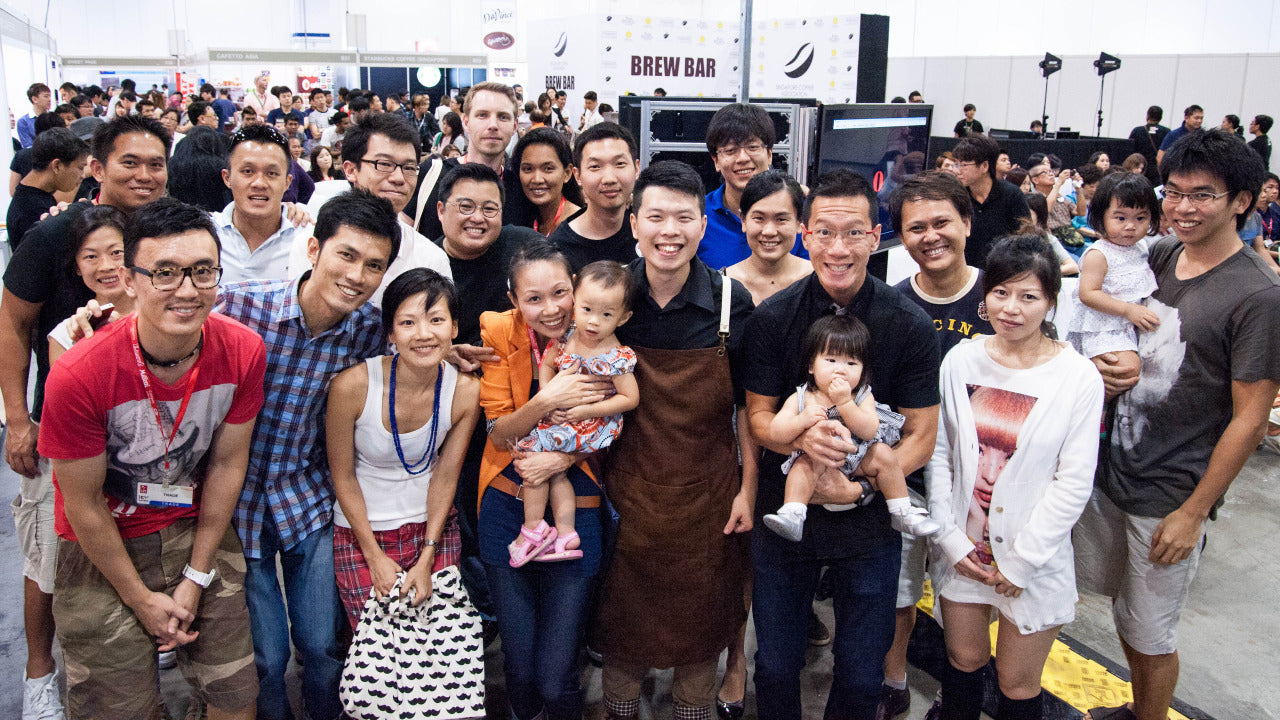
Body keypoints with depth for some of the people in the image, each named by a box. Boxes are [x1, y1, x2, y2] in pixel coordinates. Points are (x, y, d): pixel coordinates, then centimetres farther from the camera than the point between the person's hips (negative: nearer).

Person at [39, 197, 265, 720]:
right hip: (104, 549, -2)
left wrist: (195, 579, -2)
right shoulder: (79, 376, -26)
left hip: (198, 530, 3)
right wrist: (142, 599, -6)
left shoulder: (242, 352, -17)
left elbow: (227, 465, -5)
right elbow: (85, 505, -14)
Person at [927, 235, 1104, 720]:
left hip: (1034, 559, -2)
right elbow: (938, 452, 0)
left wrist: (1021, 561, -11)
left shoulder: (1078, 378, -11)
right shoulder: (961, 360, -3)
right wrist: (948, 537, -5)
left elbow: (1074, 483, -11)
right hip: (962, 550, 3)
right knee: (963, 660, 18)